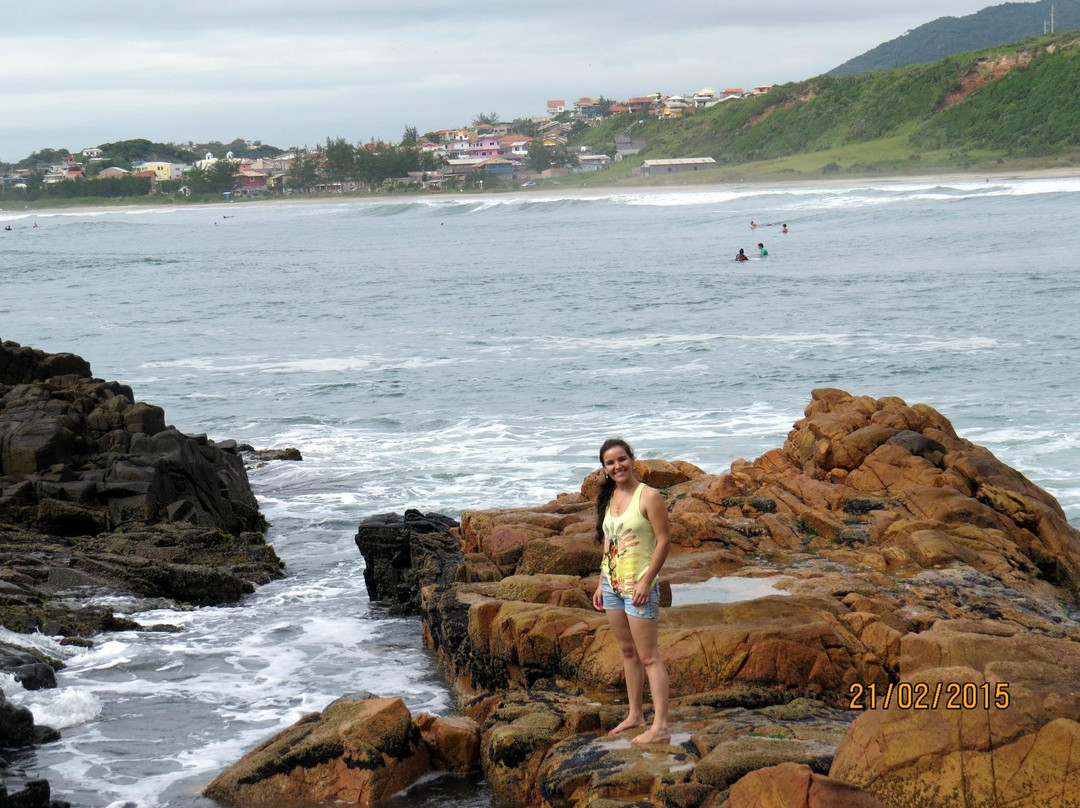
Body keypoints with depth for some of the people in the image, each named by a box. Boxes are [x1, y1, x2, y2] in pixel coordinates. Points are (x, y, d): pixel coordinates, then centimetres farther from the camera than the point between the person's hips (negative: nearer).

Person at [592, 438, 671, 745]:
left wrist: (646, 581, -18)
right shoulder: (609, 497, 9)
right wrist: (601, 584, 14)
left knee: (648, 656, -8)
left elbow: (664, 540, -14)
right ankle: (635, 714, 27)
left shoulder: (648, 496, -13)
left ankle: (660, 727, -8)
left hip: (638, 585, -8)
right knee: (627, 651, 16)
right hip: (612, 583, 8)